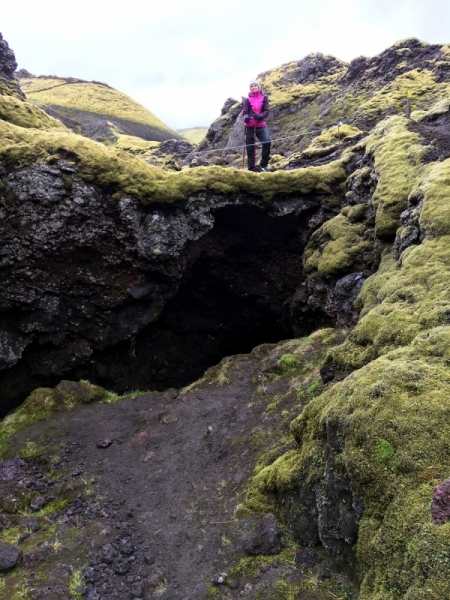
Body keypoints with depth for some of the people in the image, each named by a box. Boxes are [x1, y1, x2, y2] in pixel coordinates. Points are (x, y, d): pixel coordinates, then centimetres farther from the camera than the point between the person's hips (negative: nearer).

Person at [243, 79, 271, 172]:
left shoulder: (264, 98, 7)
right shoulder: (247, 100, 6)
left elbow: (266, 111, 1)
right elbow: (245, 112, 0)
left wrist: (259, 116, -19)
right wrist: (246, 117, -24)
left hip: (261, 125, 0)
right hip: (250, 126, 0)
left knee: (267, 142, -20)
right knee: (250, 146, 0)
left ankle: (263, 164, -6)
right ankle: (251, 166, 11)